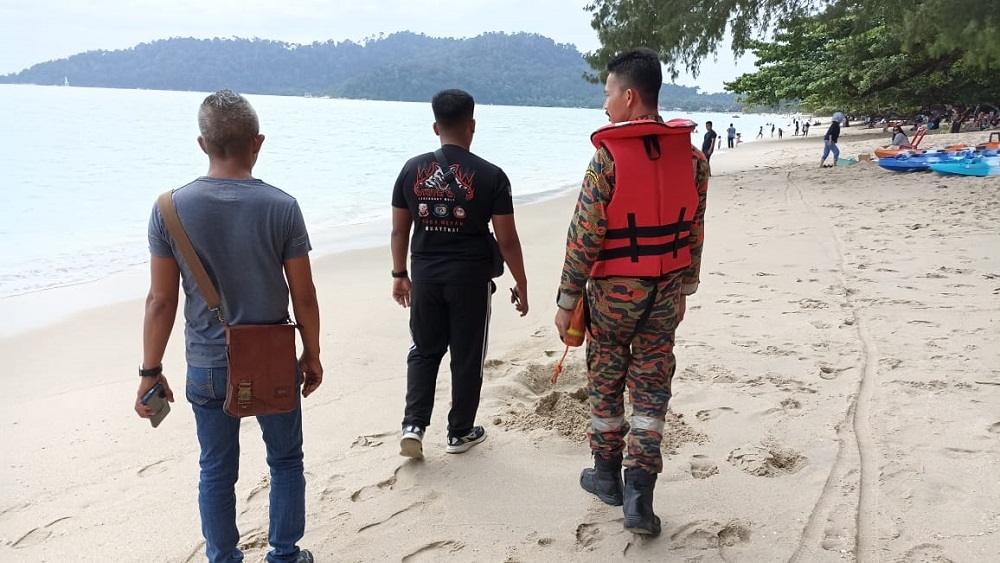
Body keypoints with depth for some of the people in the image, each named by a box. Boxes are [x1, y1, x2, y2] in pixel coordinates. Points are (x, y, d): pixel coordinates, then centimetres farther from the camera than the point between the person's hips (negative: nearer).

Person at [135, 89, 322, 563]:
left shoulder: (171, 208, -10)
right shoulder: (281, 207, -13)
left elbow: (161, 300, -7)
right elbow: (303, 295, -8)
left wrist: (150, 371, 4)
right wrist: (312, 354, 6)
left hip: (207, 366, 1)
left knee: (216, 471, 16)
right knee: (285, 461, 18)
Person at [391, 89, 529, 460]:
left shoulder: (412, 170, 0)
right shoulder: (490, 176, -10)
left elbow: (399, 230, 5)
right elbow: (507, 240, -8)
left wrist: (399, 274, 18)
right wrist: (521, 284, 3)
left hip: (425, 275, 3)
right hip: (471, 277, -3)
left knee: (424, 351, 18)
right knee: (467, 358, 11)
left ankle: (413, 426, 8)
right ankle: (460, 432, 23)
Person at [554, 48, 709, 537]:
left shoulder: (608, 157, -16)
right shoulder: (691, 157, 0)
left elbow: (584, 237, -15)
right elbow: (693, 234, 7)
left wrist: (566, 300, -7)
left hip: (613, 292, -4)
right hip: (664, 293, 4)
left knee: (605, 386, 15)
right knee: (650, 391, 9)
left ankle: (608, 475, 30)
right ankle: (638, 493, 4)